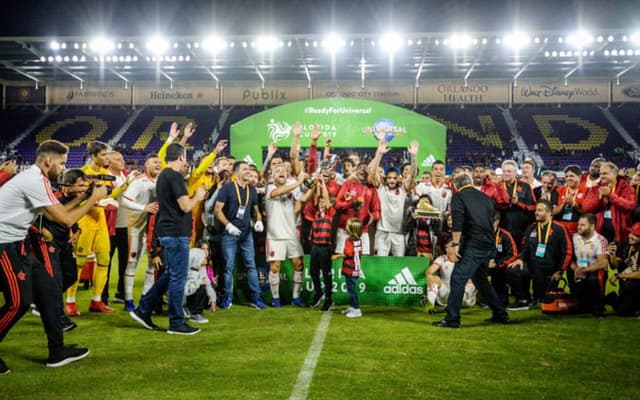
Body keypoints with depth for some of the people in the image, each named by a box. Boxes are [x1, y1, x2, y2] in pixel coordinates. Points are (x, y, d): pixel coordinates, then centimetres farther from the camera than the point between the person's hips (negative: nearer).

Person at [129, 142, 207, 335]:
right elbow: (185, 206, -19)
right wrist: (197, 196, -1)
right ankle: (176, 323, 6)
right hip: (176, 232, -10)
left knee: (170, 274, 18)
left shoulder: (162, 176, 14)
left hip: (168, 231, 10)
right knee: (178, 277, -2)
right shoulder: (175, 176, -16)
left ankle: (143, 310, 20)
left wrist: (194, 198, 17)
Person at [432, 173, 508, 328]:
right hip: (489, 245, 7)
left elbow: (457, 222, -14)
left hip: (472, 245, -7)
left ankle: (452, 319, -9)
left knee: (458, 279, -5)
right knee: (480, 279, 22)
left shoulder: (458, 196, -1)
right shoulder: (486, 197, 19)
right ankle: (500, 314, 25)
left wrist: (455, 243, -14)